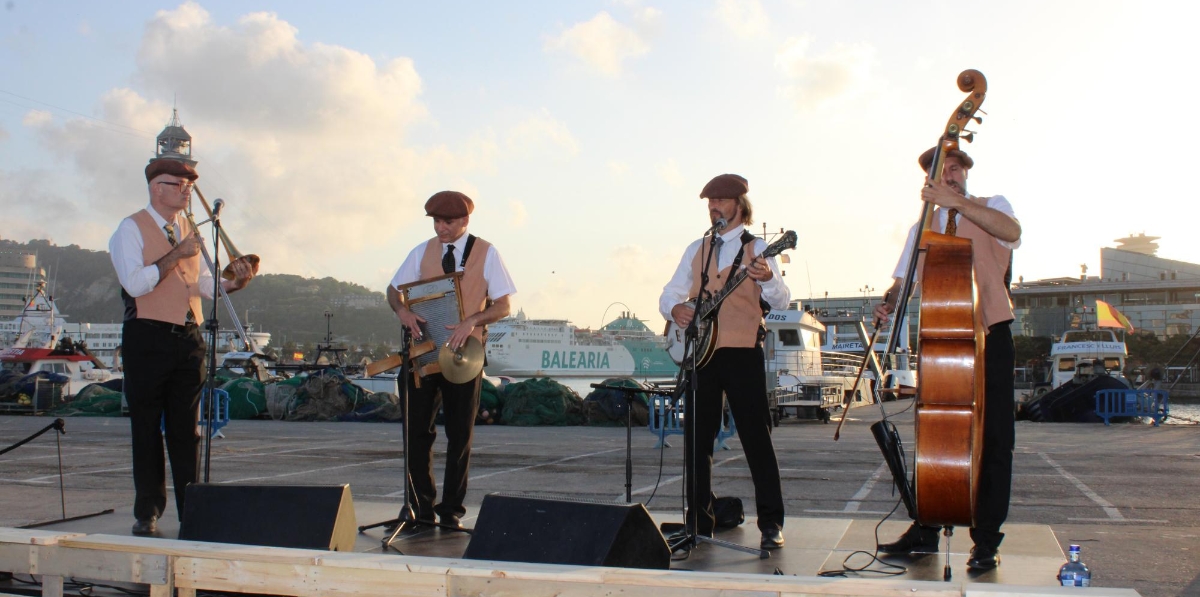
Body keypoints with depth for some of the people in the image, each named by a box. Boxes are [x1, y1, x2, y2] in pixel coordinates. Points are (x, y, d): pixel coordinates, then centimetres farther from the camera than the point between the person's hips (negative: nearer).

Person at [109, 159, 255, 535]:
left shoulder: (188, 231, 18)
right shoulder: (132, 229, -1)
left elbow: (203, 283, 12)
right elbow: (135, 283, -14)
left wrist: (233, 283, -7)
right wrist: (177, 254, -16)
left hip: (189, 338, 5)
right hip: (148, 339, -5)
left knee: (187, 430, 5)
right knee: (147, 428, 1)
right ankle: (148, 513, 9)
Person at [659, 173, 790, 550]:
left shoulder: (756, 248, 3)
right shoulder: (696, 250, 16)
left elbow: (781, 301, -7)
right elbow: (669, 293, 18)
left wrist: (768, 279, -29)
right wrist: (675, 309, -5)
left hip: (743, 351, -4)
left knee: (756, 437, -5)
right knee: (697, 438, 5)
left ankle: (771, 524, 1)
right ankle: (699, 522, 14)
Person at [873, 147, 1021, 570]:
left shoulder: (991, 206, 5)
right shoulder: (923, 227, 16)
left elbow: (1012, 231, -19)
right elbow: (904, 279, 10)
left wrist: (956, 202, -27)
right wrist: (888, 303, -12)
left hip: (989, 336, -3)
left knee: (993, 440, -2)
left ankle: (986, 540, 5)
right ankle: (925, 531, 14)